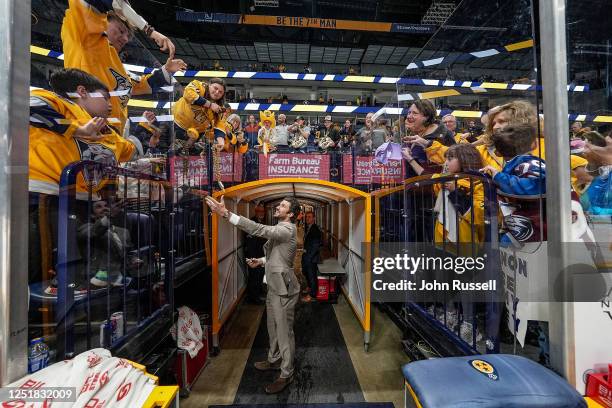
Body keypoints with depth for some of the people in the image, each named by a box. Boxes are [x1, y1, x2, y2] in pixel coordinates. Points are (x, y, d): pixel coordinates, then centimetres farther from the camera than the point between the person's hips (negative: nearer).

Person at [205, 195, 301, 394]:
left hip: (283, 288, -10)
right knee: (273, 327, 24)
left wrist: (226, 214, -38)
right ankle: (274, 360, 44)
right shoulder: (280, 229, 11)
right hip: (274, 286, 10)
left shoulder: (286, 230, -22)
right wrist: (261, 261, 3)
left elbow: (259, 229, -35)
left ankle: (286, 375, 21)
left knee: (284, 331, 4)